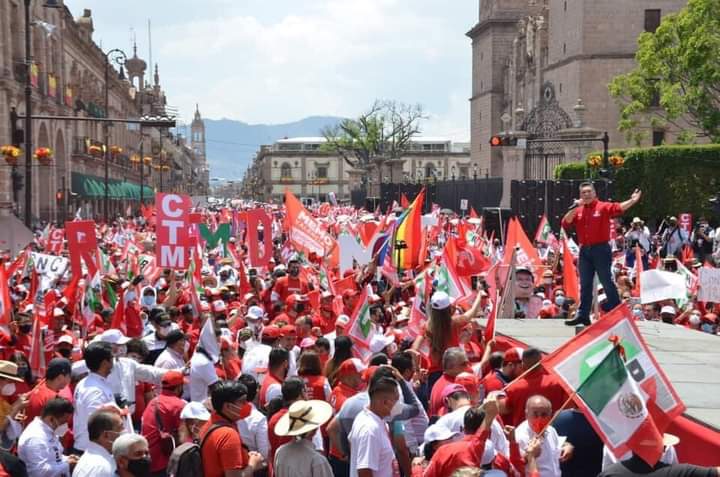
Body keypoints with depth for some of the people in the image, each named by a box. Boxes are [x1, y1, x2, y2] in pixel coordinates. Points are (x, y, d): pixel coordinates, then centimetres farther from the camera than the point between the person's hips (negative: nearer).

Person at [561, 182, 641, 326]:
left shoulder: (603, 207, -3)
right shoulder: (578, 211, 12)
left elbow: (618, 208, -19)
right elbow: (565, 223, 3)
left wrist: (632, 201, -35)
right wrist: (574, 207, -6)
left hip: (601, 249, -5)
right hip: (584, 250, 5)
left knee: (607, 282, -2)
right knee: (585, 284, 9)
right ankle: (583, 315, 13)